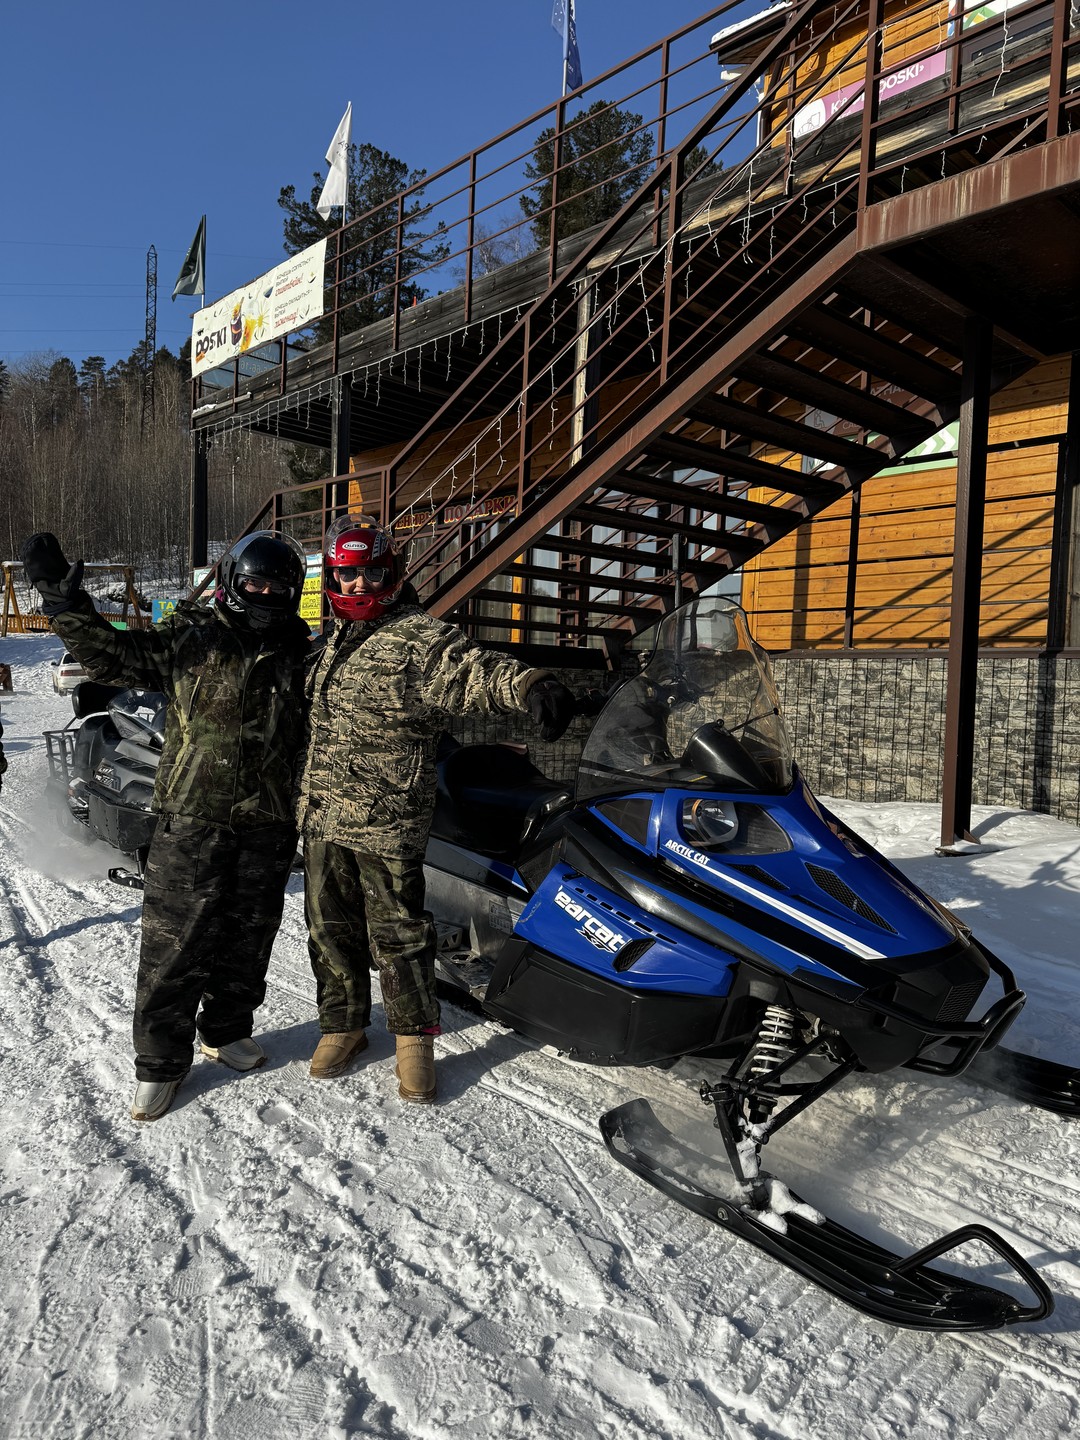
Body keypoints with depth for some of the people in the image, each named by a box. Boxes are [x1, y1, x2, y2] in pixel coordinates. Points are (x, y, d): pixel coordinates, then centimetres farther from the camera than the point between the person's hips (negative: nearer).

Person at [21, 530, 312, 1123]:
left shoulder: (301, 656, 8)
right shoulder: (189, 637, -2)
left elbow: (315, 734, 19)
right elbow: (110, 652, -8)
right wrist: (62, 598, -18)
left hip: (268, 827, 4)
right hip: (192, 817, -3)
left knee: (247, 936, 16)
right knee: (174, 941, 3)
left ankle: (226, 1029, 37)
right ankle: (159, 1060, 20)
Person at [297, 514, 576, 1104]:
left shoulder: (419, 637, -11)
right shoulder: (334, 641, 14)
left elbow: (475, 669, -29)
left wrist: (530, 685, -46)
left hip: (386, 823, -7)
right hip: (322, 817, 7)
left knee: (397, 933, 3)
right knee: (330, 929, 16)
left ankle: (415, 1038, 23)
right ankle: (343, 1025, 35)